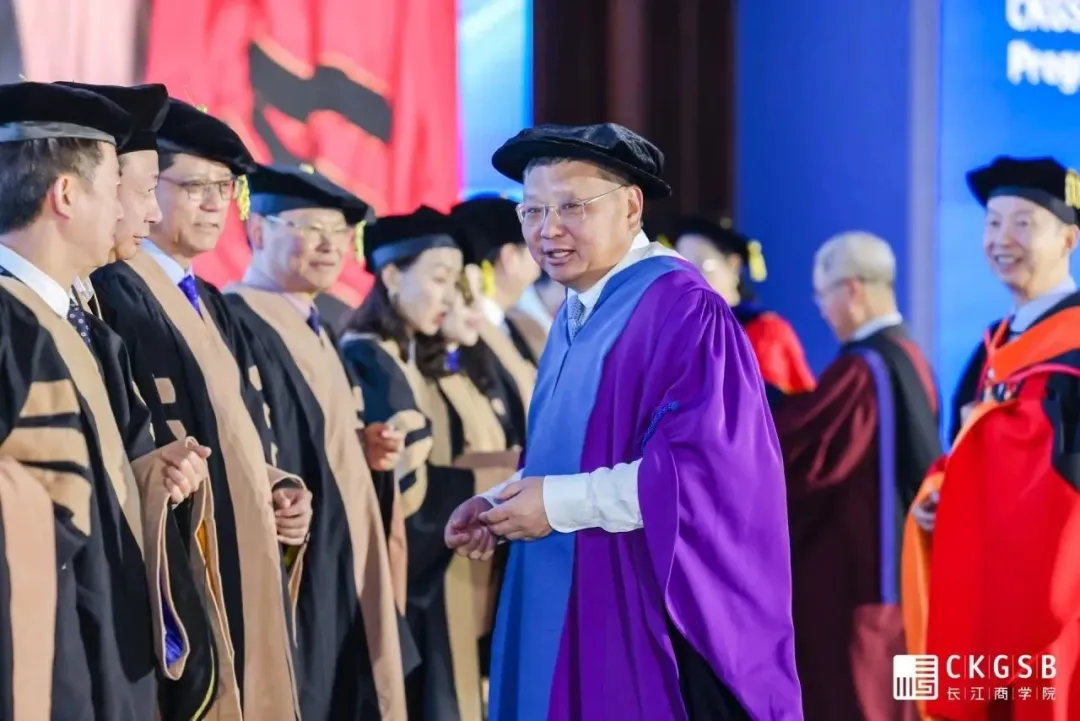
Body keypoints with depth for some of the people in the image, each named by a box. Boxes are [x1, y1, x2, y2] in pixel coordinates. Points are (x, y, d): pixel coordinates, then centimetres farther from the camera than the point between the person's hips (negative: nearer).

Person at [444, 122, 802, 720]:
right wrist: (504, 504, 4)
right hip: (575, 612, 9)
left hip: (652, 619, -9)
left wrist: (562, 503, -19)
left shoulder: (682, 309, -15)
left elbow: (708, 465, -23)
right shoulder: (577, 316, 14)